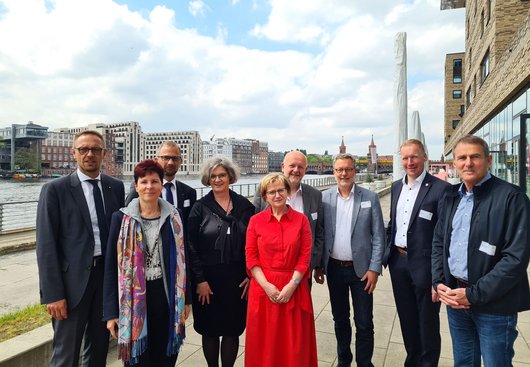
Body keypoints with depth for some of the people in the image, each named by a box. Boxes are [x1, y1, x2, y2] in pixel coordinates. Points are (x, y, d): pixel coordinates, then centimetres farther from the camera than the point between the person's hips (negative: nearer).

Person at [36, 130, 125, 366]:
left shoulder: (116, 187, 5)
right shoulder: (55, 189, -6)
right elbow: (46, 245, -9)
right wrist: (53, 293, -13)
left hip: (109, 275, 4)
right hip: (73, 279, -3)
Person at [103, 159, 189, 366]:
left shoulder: (173, 217, 1)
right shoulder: (122, 218, -4)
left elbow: (181, 260, 6)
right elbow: (111, 266, -3)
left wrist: (185, 300, 5)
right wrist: (111, 312, -5)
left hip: (166, 296, 2)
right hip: (134, 299, -1)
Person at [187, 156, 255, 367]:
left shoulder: (245, 206, 2)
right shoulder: (200, 208, -2)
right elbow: (192, 247, -4)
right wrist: (199, 280, -8)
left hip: (237, 278, 1)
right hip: (208, 278, -1)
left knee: (233, 330, 9)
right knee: (210, 331, 11)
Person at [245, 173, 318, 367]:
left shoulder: (301, 220, 1)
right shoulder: (256, 221, 1)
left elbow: (305, 256, -2)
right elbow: (251, 258, -1)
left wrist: (291, 285, -12)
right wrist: (267, 285, -11)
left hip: (294, 289, 0)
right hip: (264, 288, 0)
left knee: (295, 343, 9)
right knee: (265, 343, 10)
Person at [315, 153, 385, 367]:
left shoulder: (370, 198, -5)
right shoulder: (324, 198, -1)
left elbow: (378, 236, -4)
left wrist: (374, 268, -9)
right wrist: (318, 266, 2)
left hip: (361, 269, -2)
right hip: (334, 268, 2)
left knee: (364, 323, 6)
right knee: (340, 319, 17)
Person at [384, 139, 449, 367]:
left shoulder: (440, 188, -13)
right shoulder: (396, 186, 8)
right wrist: (388, 253, 11)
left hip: (424, 264, -6)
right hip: (398, 262, 6)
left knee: (427, 322, 10)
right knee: (406, 319, 20)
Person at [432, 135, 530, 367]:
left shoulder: (511, 197, -13)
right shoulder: (451, 197, 7)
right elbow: (438, 242, 13)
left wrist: (474, 294, -18)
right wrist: (439, 282, 0)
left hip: (494, 306, -5)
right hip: (454, 297, 6)